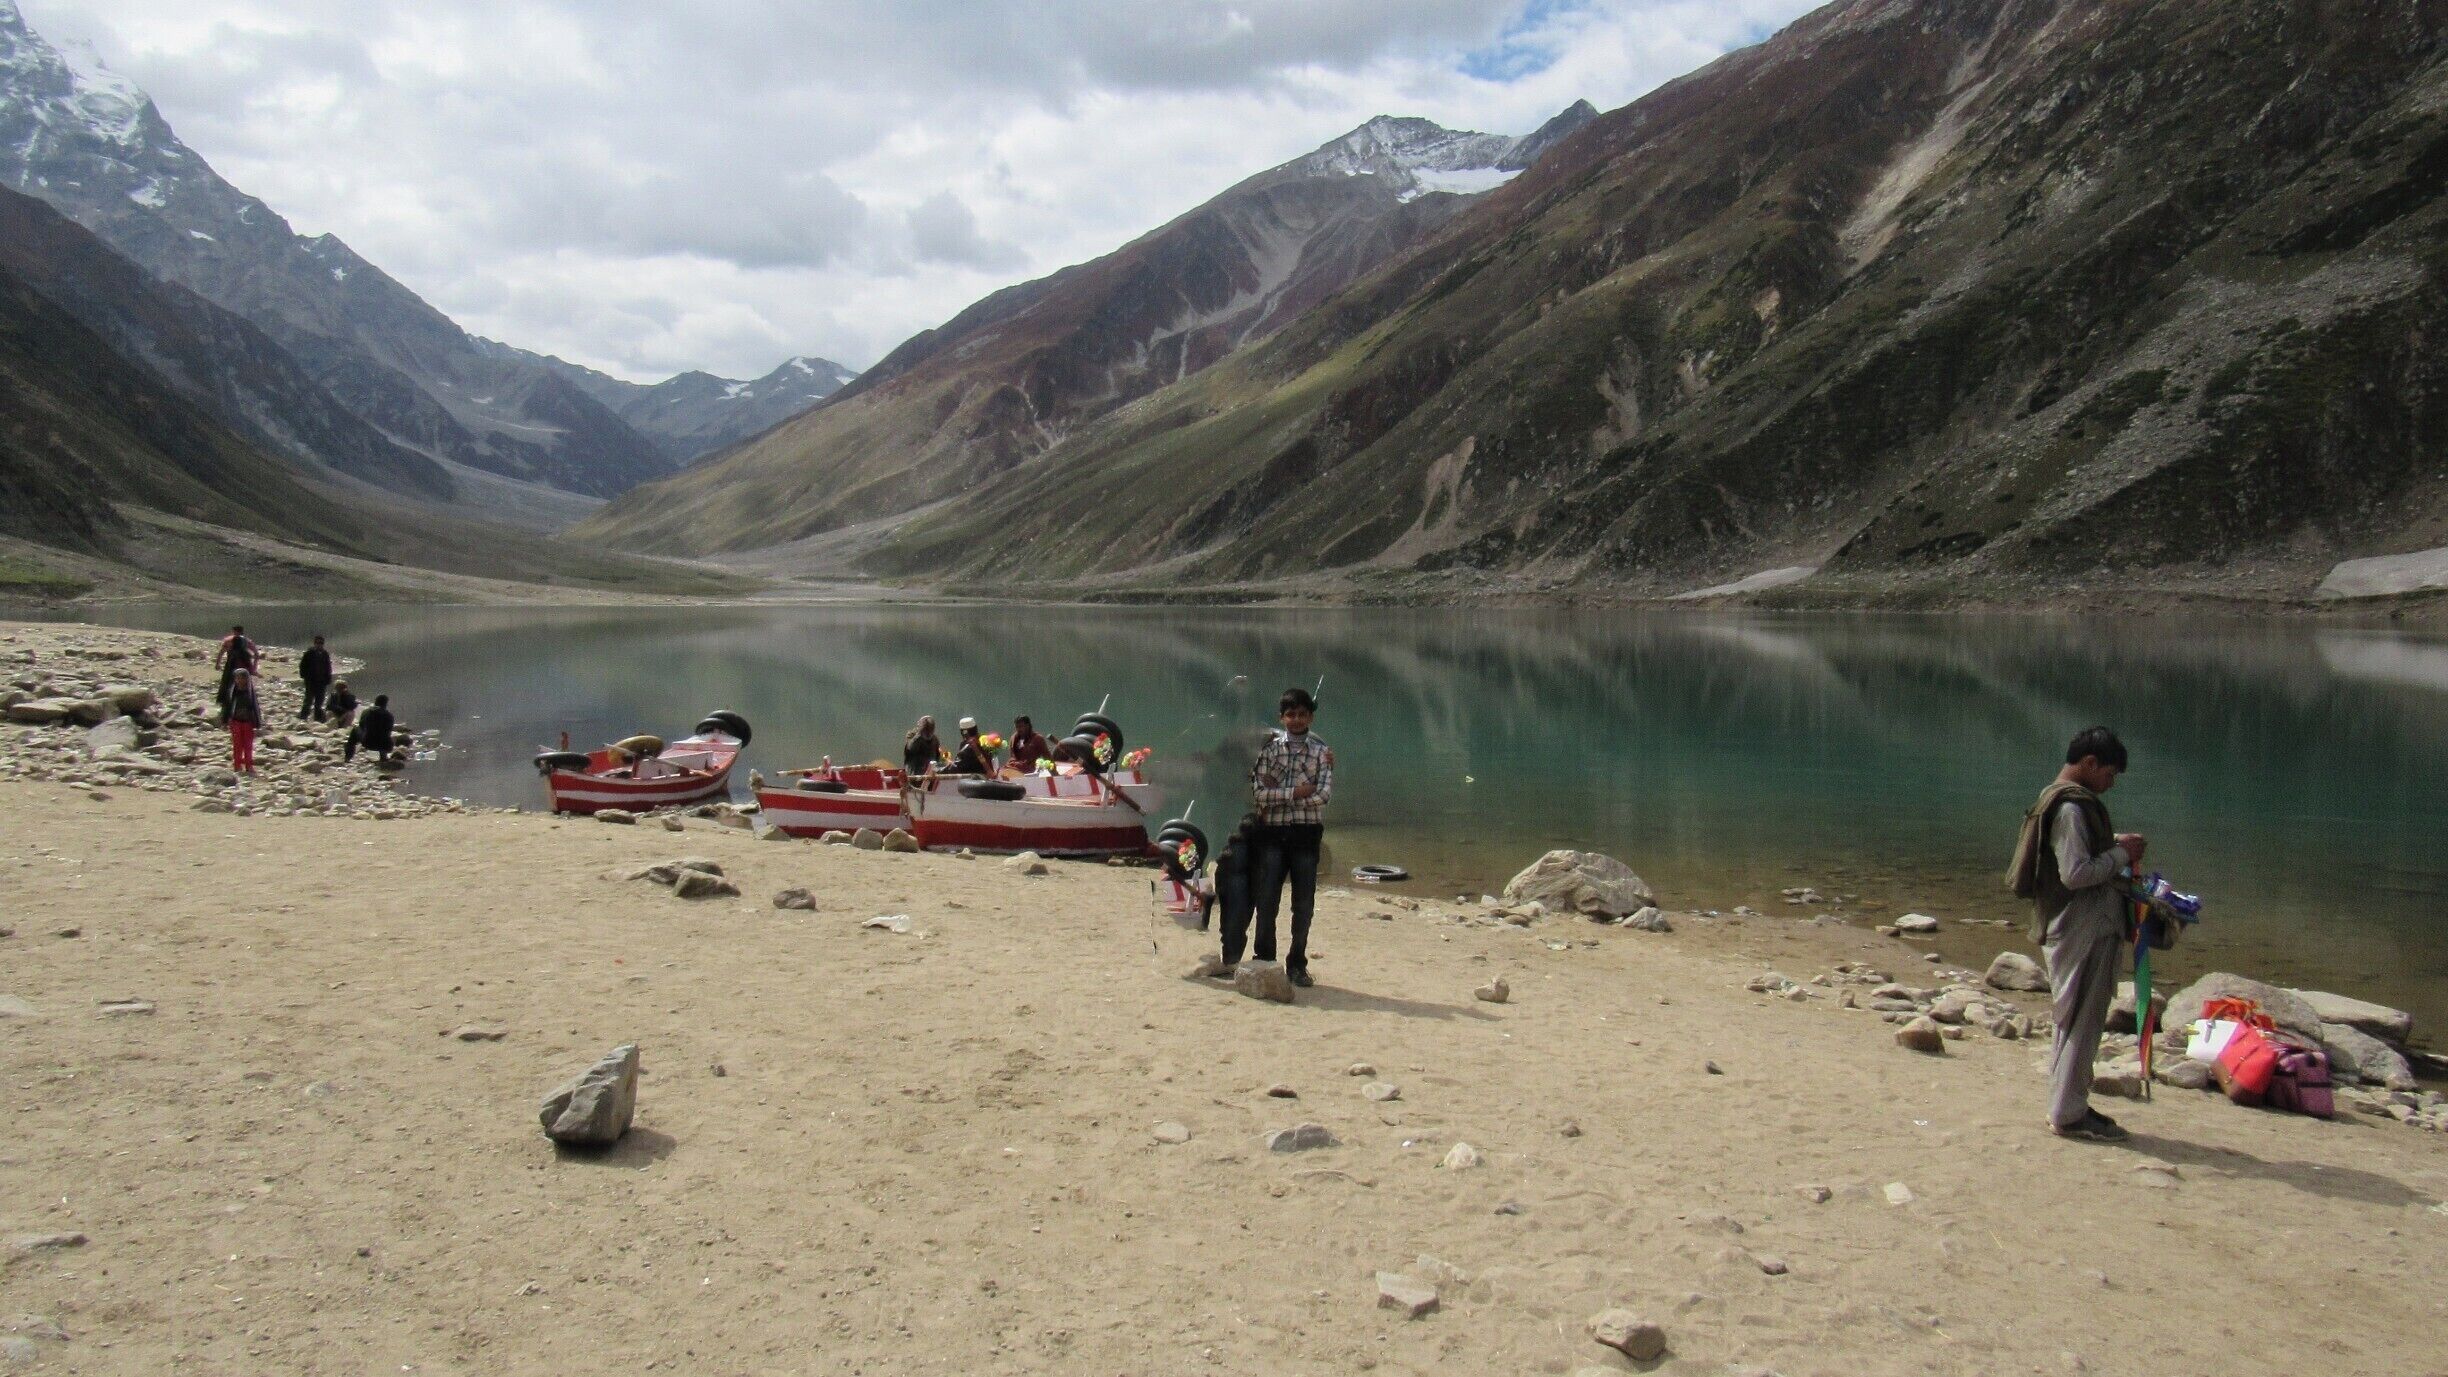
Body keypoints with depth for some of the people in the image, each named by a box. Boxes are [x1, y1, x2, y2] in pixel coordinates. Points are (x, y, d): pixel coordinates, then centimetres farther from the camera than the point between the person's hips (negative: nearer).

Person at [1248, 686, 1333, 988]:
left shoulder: (1320, 752, 5)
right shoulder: (1268, 748, 5)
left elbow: (1324, 794, -8)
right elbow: (1258, 791, -5)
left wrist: (1277, 797, -9)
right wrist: (1296, 792, -12)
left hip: (1306, 834, 1)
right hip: (1273, 832, 0)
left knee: (1304, 904, 4)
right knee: (1267, 900, -1)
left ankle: (1297, 965, 14)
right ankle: (1263, 961, 10)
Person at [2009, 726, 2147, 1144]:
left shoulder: (2059, 799, 14)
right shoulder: (2071, 807, -18)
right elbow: (2076, 873, -24)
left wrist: (2113, 844, 10)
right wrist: (2121, 853, -13)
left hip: (2075, 930, 11)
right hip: (2082, 931, -11)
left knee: (2074, 1021, 16)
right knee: (2082, 1022, -4)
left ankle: (2066, 1105, 24)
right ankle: (2068, 1114, 2)